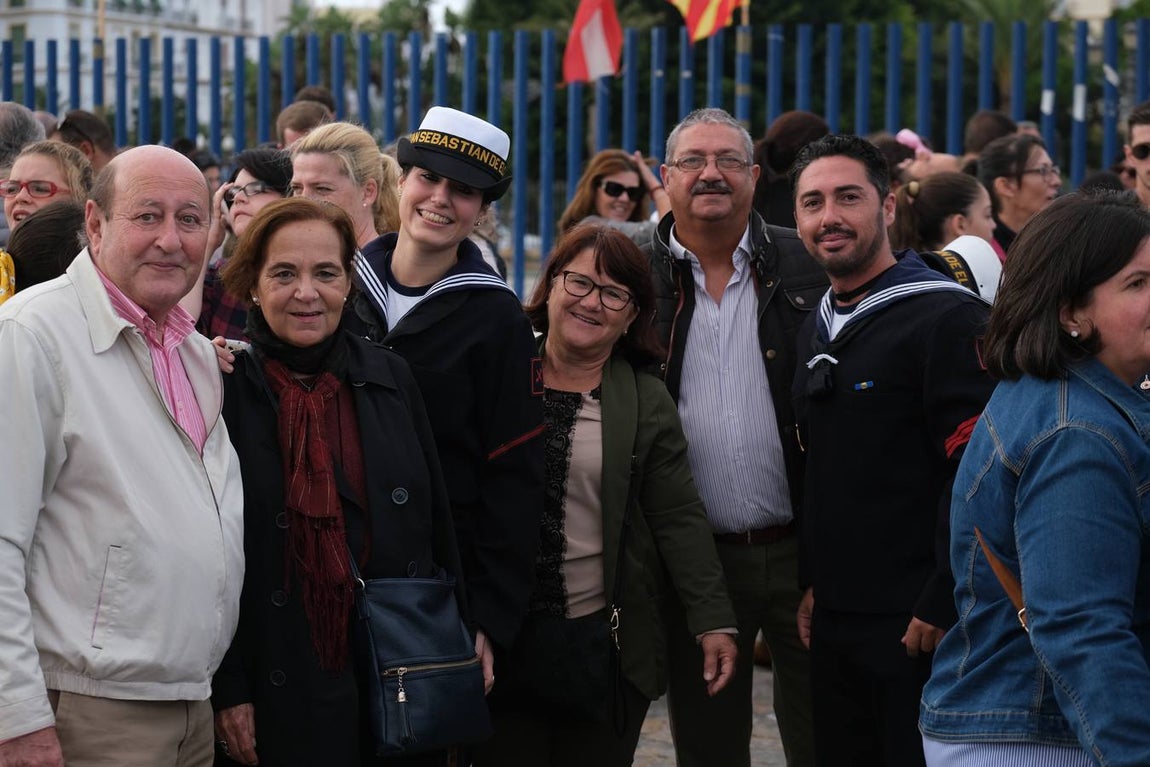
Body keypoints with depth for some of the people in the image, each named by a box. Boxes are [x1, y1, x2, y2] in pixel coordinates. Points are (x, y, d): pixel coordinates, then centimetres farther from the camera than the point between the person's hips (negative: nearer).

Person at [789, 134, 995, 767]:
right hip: (834, 620, 8)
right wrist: (814, 580, 16)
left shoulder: (947, 317, -11)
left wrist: (943, 604, -19)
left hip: (919, 623, -8)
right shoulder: (818, 329, 15)